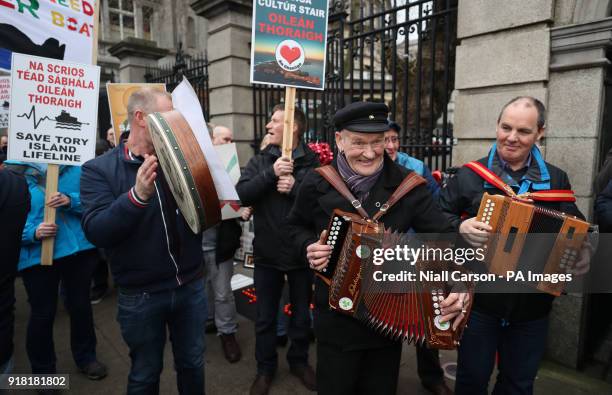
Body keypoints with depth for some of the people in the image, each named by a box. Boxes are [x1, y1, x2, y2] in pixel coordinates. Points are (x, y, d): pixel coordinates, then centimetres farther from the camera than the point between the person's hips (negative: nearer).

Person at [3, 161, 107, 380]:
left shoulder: (74, 164, -1)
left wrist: (72, 200, -23)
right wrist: (33, 232, -22)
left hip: (79, 248, 2)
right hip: (37, 255, -1)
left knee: (80, 305, 17)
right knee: (42, 313, 11)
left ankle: (86, 356, 40)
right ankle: (43, 370, 35)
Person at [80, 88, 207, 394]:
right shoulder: (100, 169, -9)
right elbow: (96, 231, -20)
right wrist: (137, 195, -35)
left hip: (191, 286, 3)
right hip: (141, 296, -2)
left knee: (193, 364, 21)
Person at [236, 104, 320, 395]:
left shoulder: (313, 162, -7)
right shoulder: (259, 161, 1)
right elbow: (241, 195, -13)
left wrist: (296, 188, -25)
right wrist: (271, 173, -22)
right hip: (267, 253, 2)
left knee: (301, 314, 18)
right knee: (265, 317, 15)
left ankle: (299, 361, 42)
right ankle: (265, 368, 37)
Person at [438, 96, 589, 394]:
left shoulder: (557, 180, 3)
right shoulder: (469, 176, -5)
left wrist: (580, 251, -8)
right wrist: (460, 226, -22)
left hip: (532, 306, 3)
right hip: (478, 300, -2)